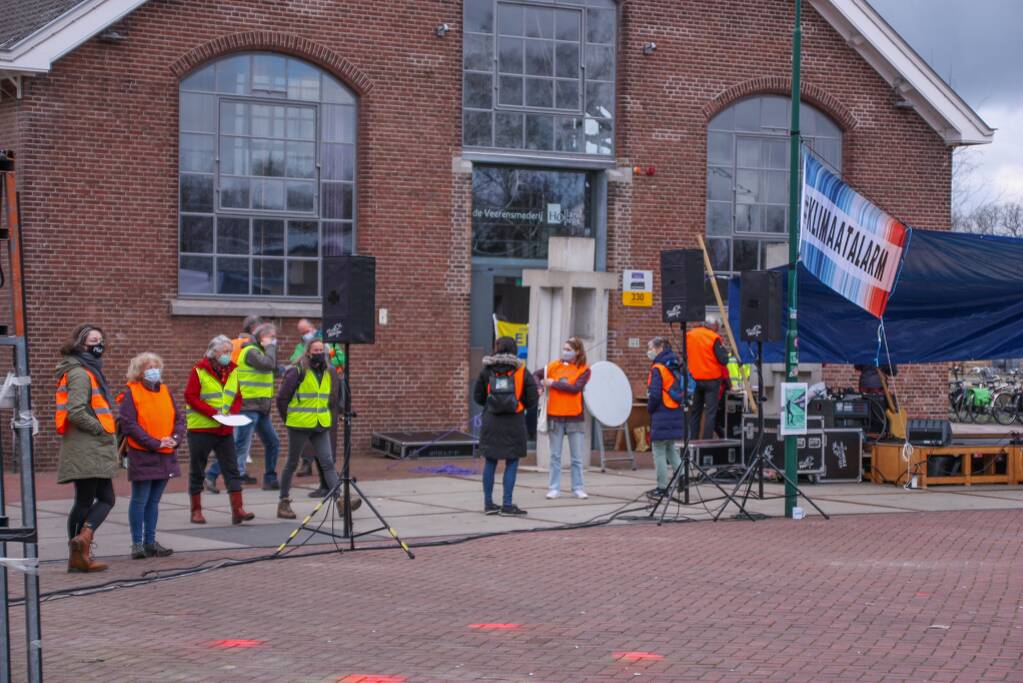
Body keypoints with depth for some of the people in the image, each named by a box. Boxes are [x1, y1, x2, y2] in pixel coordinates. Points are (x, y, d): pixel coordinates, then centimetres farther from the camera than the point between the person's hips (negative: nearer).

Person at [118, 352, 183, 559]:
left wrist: (176, 438, -8)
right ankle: (137, 544, 7)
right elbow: (129, 424, -13)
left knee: (154, 501, 11)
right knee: (140, 501, -1)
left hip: (165, 456, 5)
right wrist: (155, 443, -17)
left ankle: (150, 542, 18)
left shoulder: (165, 391, 11)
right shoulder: (131, 392, -6)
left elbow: (179, 418, 11)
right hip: (142, 455, -5)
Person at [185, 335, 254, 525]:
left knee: (232, 469, -2)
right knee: (197, 470, 5)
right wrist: (212, 412, -21)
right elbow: (190, 397, -13)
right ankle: (196, 511, 14)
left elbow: (238, 397, 10)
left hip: (225, 430, 5)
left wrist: (233, 413, -10)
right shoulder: (199, 371, -9)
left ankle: (237, 510, -3)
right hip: (201, 428, -4)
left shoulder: (233, 370, 7)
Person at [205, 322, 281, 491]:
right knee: (240, 445, -11)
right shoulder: (251, 351, -12)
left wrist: (272, 347, 10)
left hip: (261, 408, 10)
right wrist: (270, 347, -12)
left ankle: (270, 480, 20)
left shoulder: (260, 351, 19)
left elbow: (274, 369, 16)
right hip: (249, 406, -10)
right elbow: (269, 364, -26)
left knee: (273, 443, 12)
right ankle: (211, 476, -7)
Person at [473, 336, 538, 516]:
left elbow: (477, 396, 5)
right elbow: (532, 400, -2)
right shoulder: (522, 371, -2)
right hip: (514, 423, -2)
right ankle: (507, 504, 1)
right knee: (512, 463, 3)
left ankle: (488, 503, 16)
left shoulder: (487, 370, 1)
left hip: (491, 422, 2)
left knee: (490, 462, 10)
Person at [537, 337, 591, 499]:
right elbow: (537, 375, 13)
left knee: (577, 457, 5)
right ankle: (554, 488, 12)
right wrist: (539, 386, -8)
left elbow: (575, 388, -16)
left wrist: (553, 383, -13)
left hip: (575, 417, -2)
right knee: (555, 455, 6)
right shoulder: (555, 366, 5)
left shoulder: (584, 370, -2)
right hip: (555, 416, 2)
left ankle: (578, 488, 13)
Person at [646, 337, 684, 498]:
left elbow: (655, 394, -18)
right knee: (671, 449, 18)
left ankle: (662, 487, 1)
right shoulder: (675, 367, 10)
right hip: (677, 415, 8)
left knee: (659, 450, 0)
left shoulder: (658, 368, -14)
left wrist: (650, 408, -2)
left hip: (661, 417, -8)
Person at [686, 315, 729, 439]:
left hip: (694, 379, 5)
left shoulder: (689, 336, 4)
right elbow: (723, 360, -13)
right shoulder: (714, 338, -12)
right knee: (710, 412, -1)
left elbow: (685, 357, 12)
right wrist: (722, 347, 4)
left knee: (694, 411, 13)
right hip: (711, 379, -5)